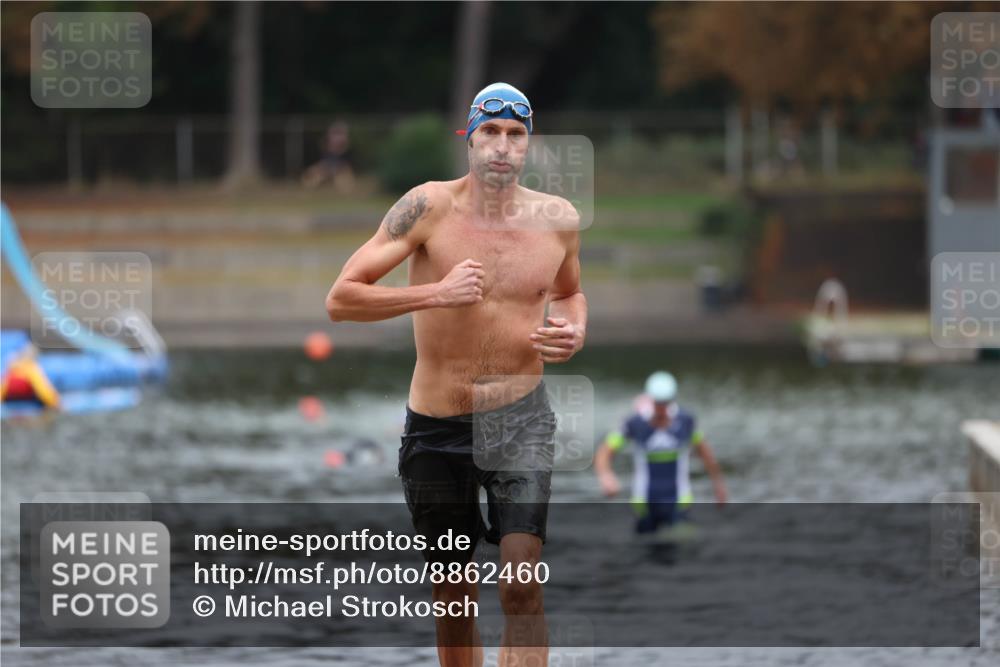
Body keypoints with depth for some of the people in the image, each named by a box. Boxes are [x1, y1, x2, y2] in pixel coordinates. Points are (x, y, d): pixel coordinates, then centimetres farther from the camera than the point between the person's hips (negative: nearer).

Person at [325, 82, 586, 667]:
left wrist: (575, 333, 0)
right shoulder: (430, 207, -10)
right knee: (455, 596, 11)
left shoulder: (557, 219, 0)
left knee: (522, 587, -17)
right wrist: (436, 294, -24)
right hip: (438, 424, 0)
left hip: (521, 419, 0)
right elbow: (340, 300, -13)